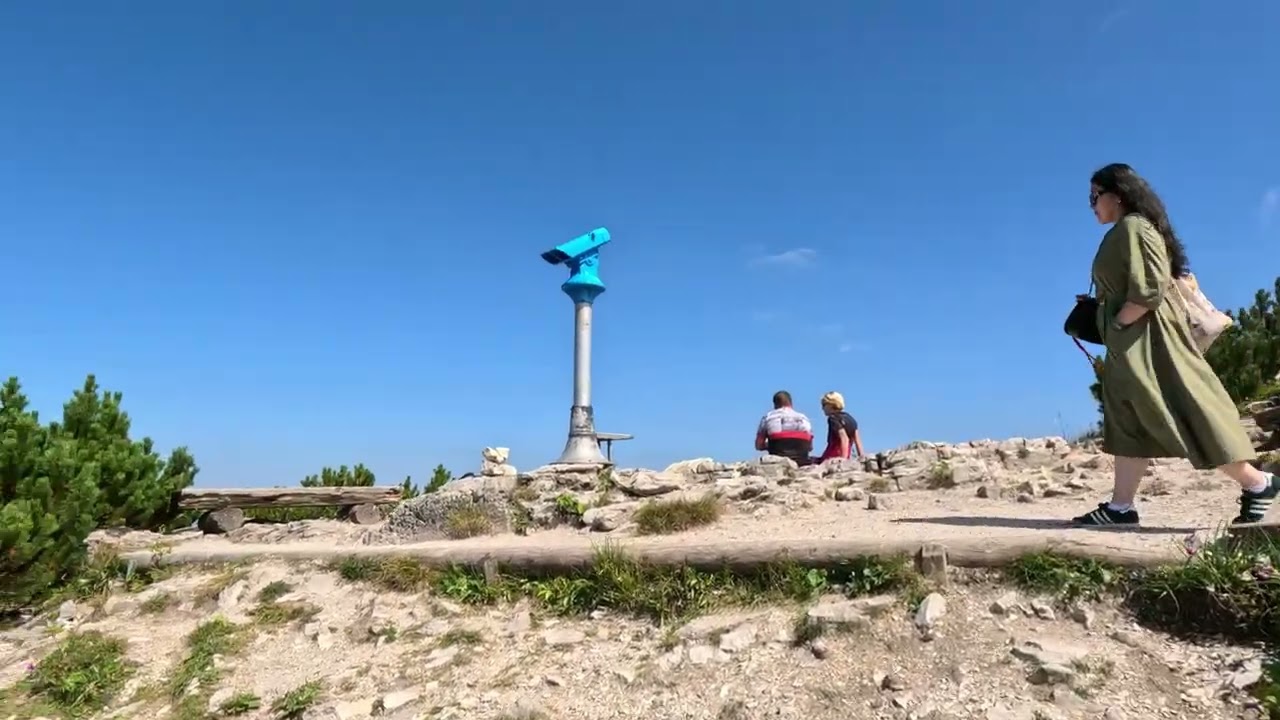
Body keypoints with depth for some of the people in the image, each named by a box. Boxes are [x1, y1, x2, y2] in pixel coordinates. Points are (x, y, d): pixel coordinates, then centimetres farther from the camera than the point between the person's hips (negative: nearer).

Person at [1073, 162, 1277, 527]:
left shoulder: (1134, 227, -12)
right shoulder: (1121, 233, 18)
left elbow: (1151, 288, -21)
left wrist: (1116, 323, -15)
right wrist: (1098, 308, 8)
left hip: (1150, 339, -10)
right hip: (1130, 343, 10)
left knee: (1185, 412, -5)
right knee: (1128, 424, 6)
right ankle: (1120, 506, 8)